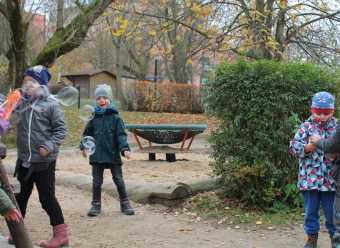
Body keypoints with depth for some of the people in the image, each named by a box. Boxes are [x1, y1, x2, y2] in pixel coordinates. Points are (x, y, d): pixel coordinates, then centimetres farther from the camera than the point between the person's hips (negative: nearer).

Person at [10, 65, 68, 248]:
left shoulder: (50, 104, -9)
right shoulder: (21, 101, 6)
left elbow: (61, 129, -9)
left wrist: (49, 146, -20)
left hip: (44, 160, -6)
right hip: (24, 159, 6)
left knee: (47, 198, 0)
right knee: (20, 196, 17)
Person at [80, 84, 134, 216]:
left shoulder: (115, 118, -4)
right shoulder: (94, 118, 4)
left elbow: (121, 135, -7)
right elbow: (87, 133, 11)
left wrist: (125, 148, -19)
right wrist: (84, 146, 0)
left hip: (113, 155, -2)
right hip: (97, 155, 2)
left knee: (118, 179, 6)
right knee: (97, 181, 10)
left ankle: (125, 203, 18)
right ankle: (96, 204, 21)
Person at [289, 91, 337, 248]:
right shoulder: (306, 127, 2)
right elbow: (293, 146, -4)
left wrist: (336, 154, -20)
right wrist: (307, 148, -22)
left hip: (330, 180, 0)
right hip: (309, 178, 1)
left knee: (332, 212, 7)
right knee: (311, 211, 11)